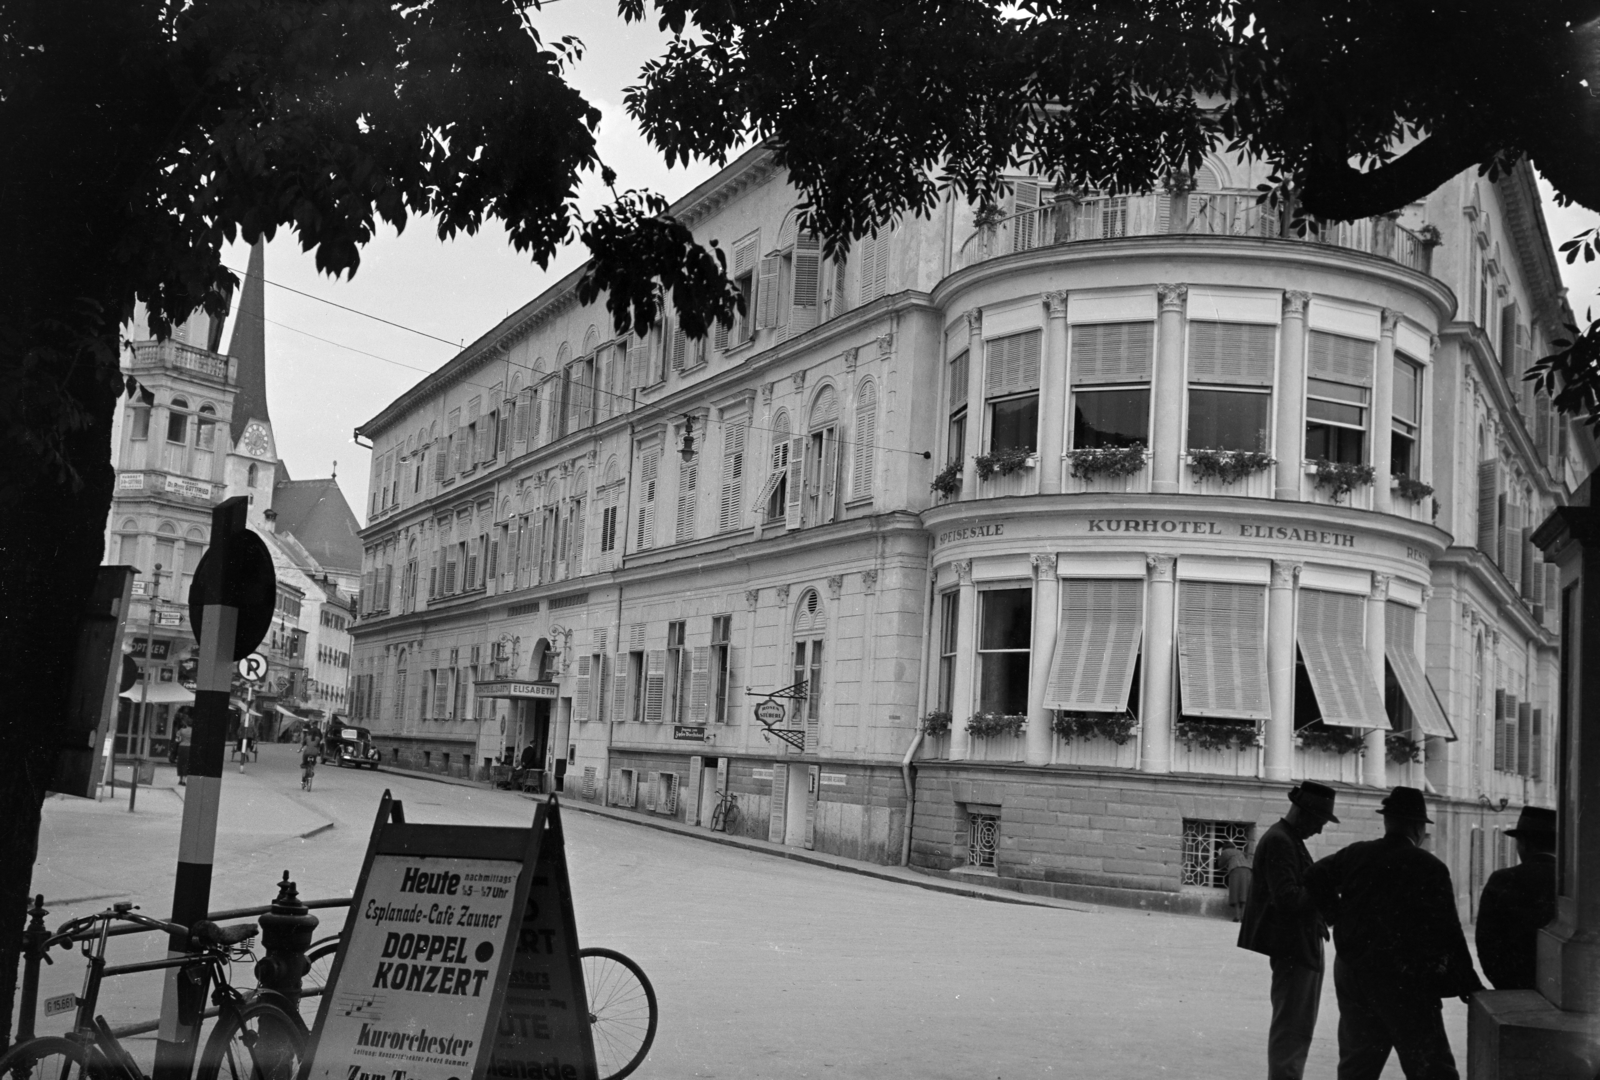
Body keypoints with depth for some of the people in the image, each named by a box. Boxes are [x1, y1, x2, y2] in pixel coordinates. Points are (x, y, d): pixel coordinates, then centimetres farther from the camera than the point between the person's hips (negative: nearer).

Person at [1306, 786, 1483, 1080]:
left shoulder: (1354, 854, 4)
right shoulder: (1430, 868, -11)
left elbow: (1314, 879, 10)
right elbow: (1448, 933, -12)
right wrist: (1469, 985, -5)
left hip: (1352, 973, 6)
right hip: (1403, 979, -6)